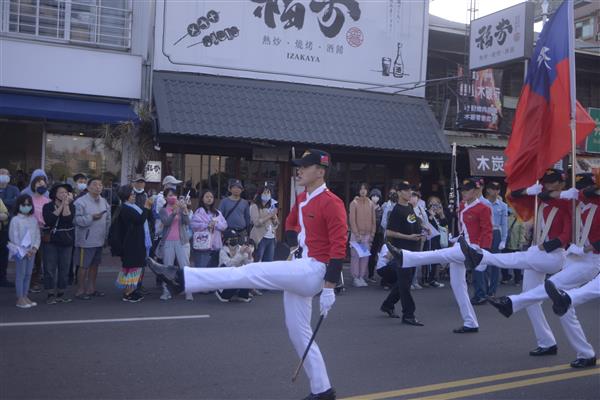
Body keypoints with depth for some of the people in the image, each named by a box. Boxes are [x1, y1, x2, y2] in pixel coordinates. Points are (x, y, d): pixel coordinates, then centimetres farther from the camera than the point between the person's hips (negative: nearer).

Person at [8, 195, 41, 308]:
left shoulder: (34, 219, 8)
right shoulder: (15, 220, -8)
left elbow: (37, 235, 9)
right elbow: (13, 237, -11)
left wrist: (35, 248, -6)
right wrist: (24, 251, -15)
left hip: (31, 251, 5)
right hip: (20, 251, -5)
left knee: (28, 274, 9)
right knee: (20, 274, -2)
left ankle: (25, 296, 18)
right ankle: (20, 299, 3)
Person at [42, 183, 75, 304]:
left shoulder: (71, 206, 5)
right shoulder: (48, 206, 2)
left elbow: (68, 219, -13)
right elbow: (49, 220, -17)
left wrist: (66, 204, -14)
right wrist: (61, 206, -14)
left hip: (66, 242, 2)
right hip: (51, 241, -2)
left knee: (64, 269, 5)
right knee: (50, 269, -2)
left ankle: (60, 294, 15)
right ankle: (51, 294, 6)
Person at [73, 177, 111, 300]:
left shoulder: (104, 202, 12)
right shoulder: (81, 202, -12)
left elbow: (108, 219, 18)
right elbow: (77, 219, -20)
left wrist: (106, 235, 14)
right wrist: (92, 217, -25)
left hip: (99, 240, 7)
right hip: (86, 240, -7)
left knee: (94, 265, 15)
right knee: (83, 266, -1)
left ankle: (91, 289, 27)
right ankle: (80, 291, 9)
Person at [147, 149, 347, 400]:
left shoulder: (331, 203, -13)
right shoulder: (301, 199, 14)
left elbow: (339, 246, -19)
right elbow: (290, 224, 32)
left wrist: (329, 288, -23)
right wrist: (296, 245, 10)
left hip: (313, 270, -10)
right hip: (297, 273, 10)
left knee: (249, 273, -19)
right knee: (299, 333, 12)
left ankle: (181, 278, -22)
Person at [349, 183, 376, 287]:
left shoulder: (371, 204, 9)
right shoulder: (354, 203, -2)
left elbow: (373, 220, 11)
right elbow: (352, 220, -5)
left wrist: (372, 234, 3)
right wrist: (357, 234, -10)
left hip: (367, 235, 3)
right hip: (356, 234, -3)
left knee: (365, 257, 2)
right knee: (356, 256, -4)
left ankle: (362, 277, 10)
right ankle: (355, 278, 2)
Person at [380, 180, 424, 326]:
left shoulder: (411, 207, 12)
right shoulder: (396, 211, -13)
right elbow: (389, 232, -17)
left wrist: (419, 233, 13)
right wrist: (409, 237, -19)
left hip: (413, 250, 9)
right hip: (402, 250, -9)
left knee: (405, 281, 15)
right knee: (405, 283, -5)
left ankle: (388, 305, 30)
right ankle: (408, 315, 0)